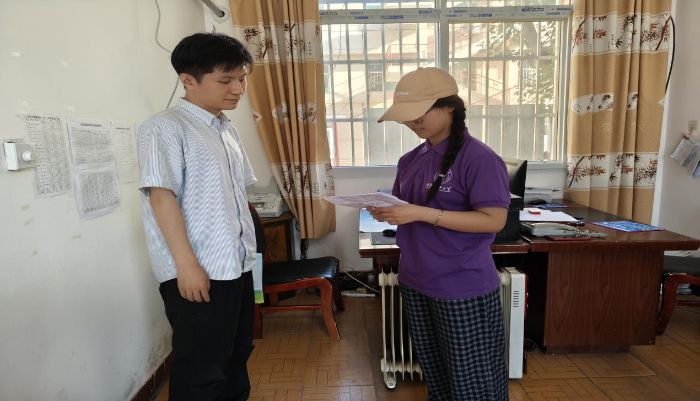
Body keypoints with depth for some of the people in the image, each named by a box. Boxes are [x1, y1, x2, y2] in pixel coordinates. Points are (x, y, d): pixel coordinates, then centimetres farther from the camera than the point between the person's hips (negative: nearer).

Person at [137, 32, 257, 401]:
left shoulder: (227, 130, 14)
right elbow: (162, 196, -16)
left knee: (237, 355, 20)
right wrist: (187, 264, -20)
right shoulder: (165, 127, -9)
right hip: (198, 271, -8)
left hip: (238, 265, 8)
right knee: (200, 370, 5)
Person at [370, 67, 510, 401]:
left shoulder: (479, 159, -17)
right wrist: (385, 212, -10)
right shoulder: (410, 160, 6)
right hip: (415, 283, 7)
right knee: (434, 372, 25)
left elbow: (493, 220, -21)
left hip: (464, 289, -7)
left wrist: (422, 214, -27)